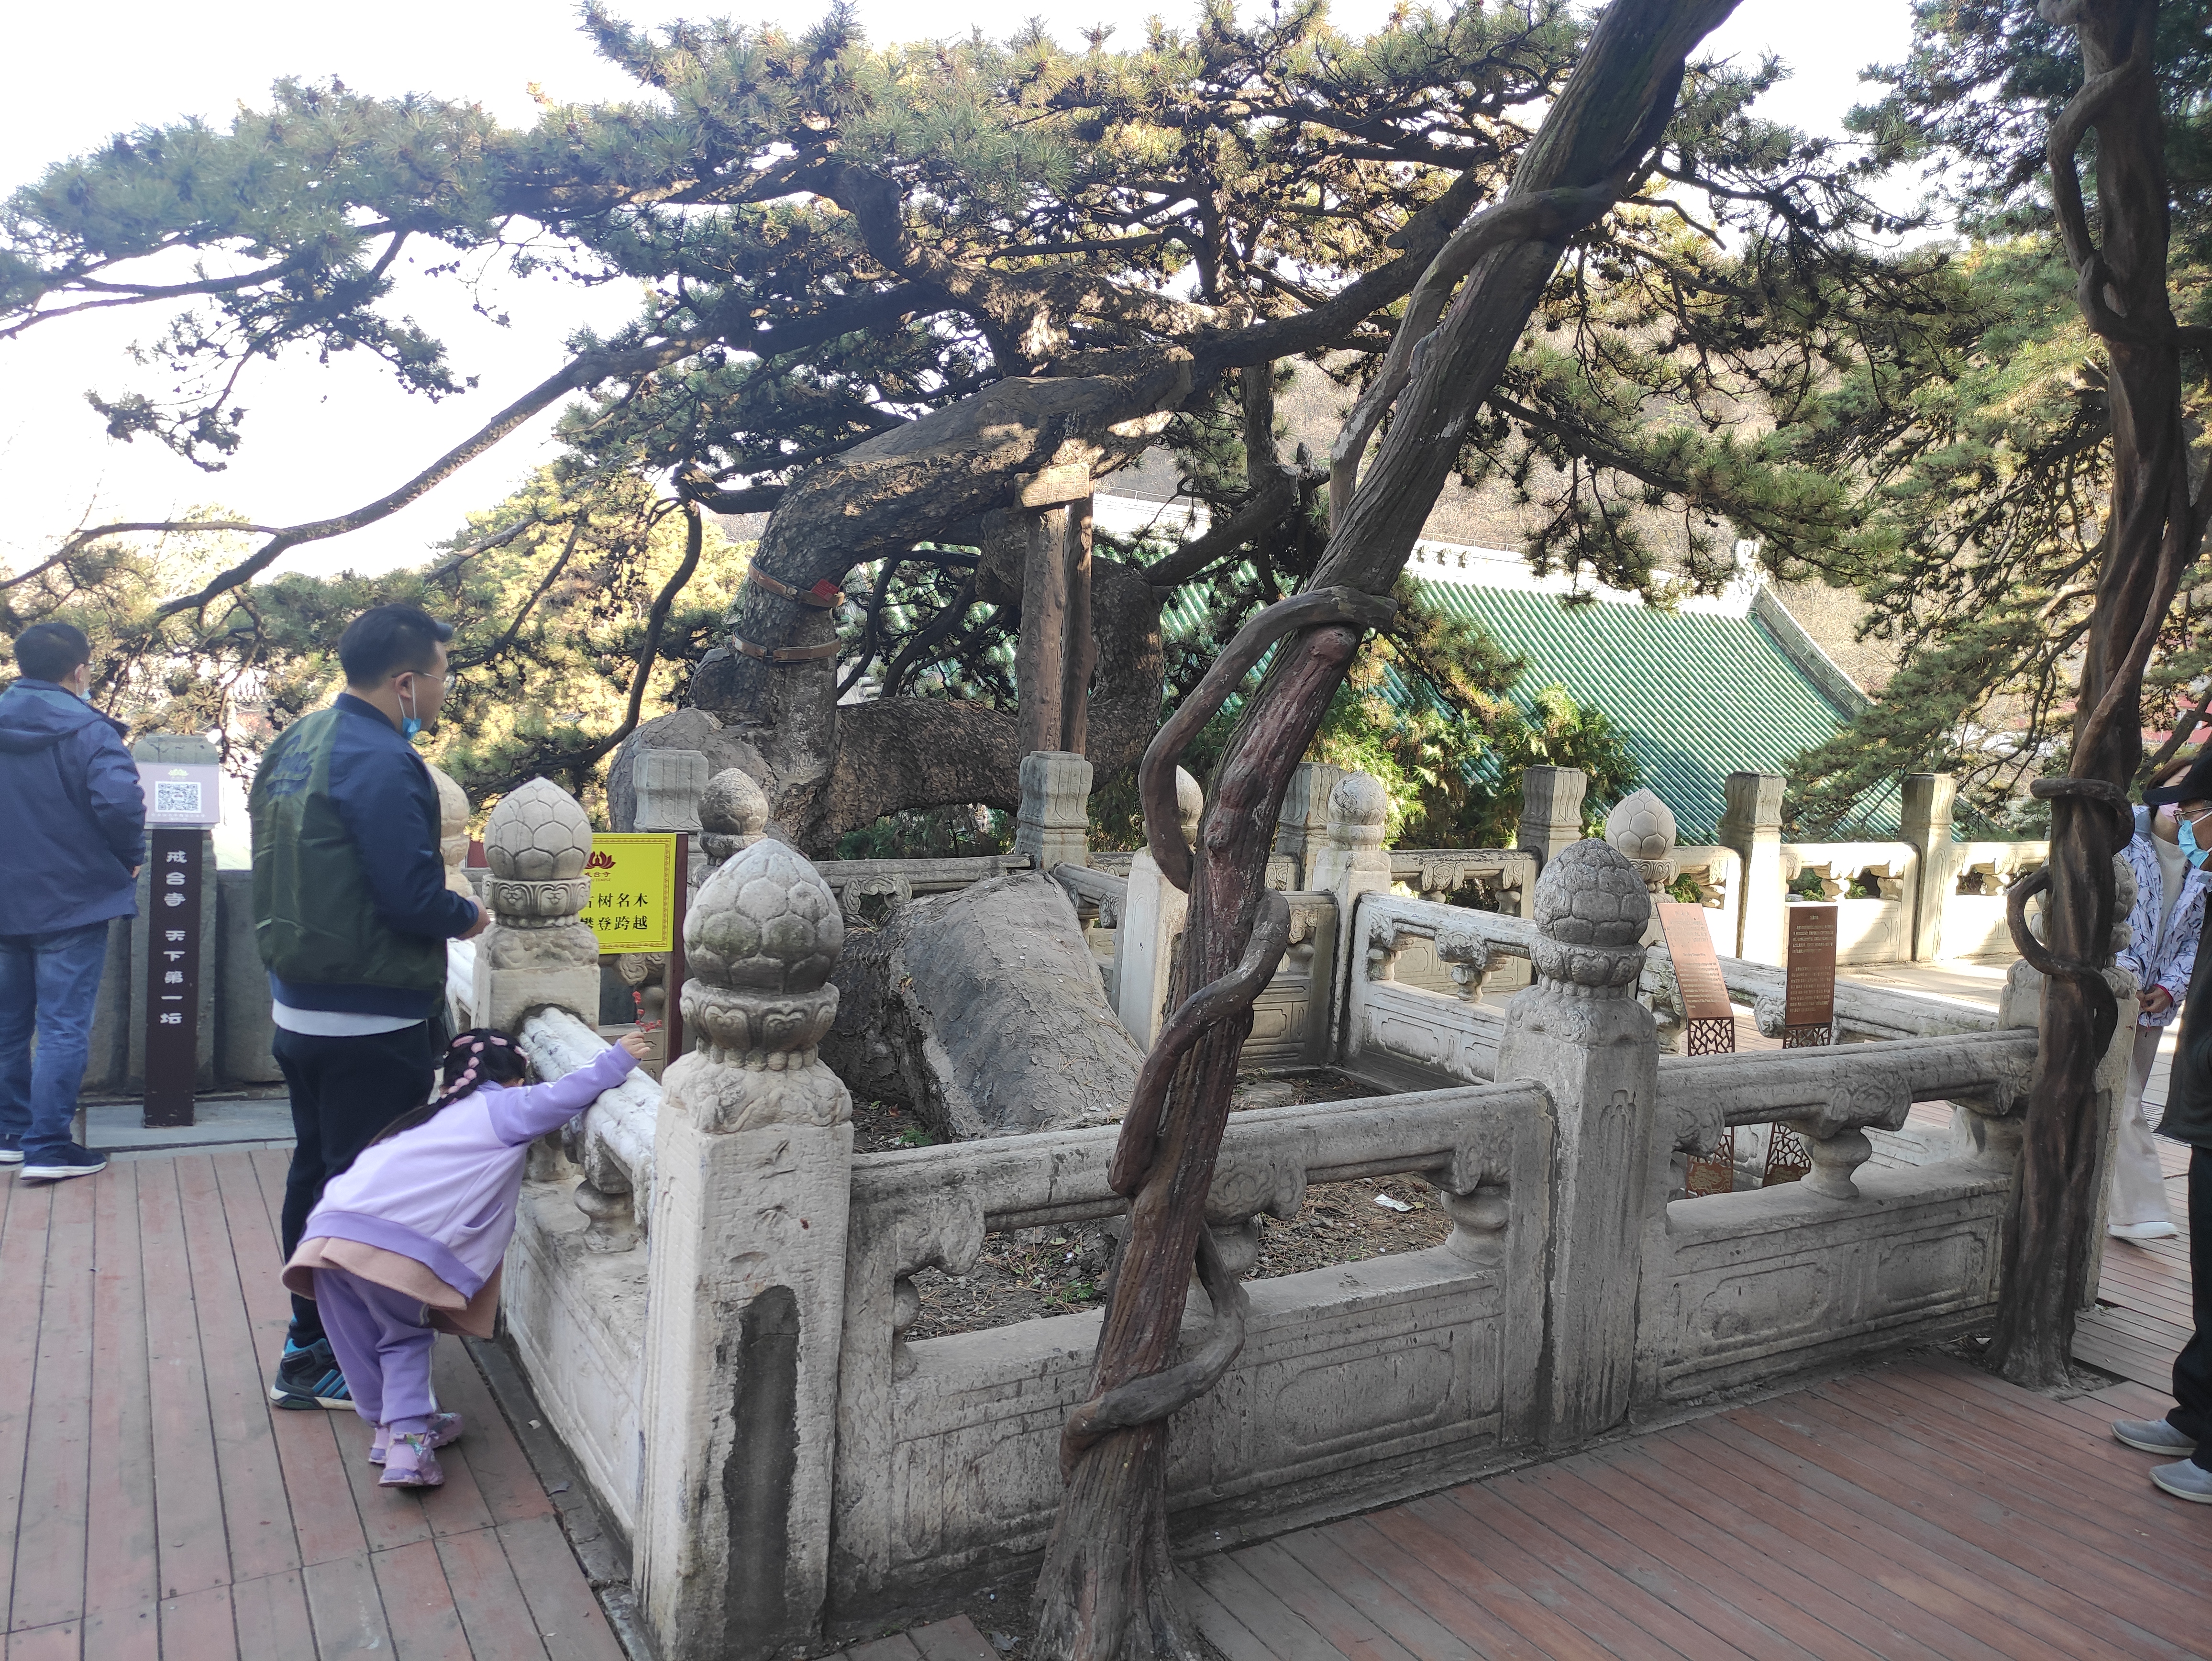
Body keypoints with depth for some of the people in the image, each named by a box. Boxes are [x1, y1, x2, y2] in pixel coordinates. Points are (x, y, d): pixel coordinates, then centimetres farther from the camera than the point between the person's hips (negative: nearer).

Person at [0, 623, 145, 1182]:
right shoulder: (86, 730, -15)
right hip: (71, 900, -6)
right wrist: (131, 857, -10)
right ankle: (48, 1149, -1)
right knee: (64, 1028, -1)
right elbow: (120, 800, -28)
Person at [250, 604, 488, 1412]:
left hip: (298, 1005, 9)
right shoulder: (381, 763, -22)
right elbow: (413, 896, -24)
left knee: (315, 1169, 18)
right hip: (371, 1023, -9)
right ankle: (340, 1368, 13)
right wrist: (468, 916, -5)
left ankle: (306, 1345, 30)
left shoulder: (297, 741, 8)